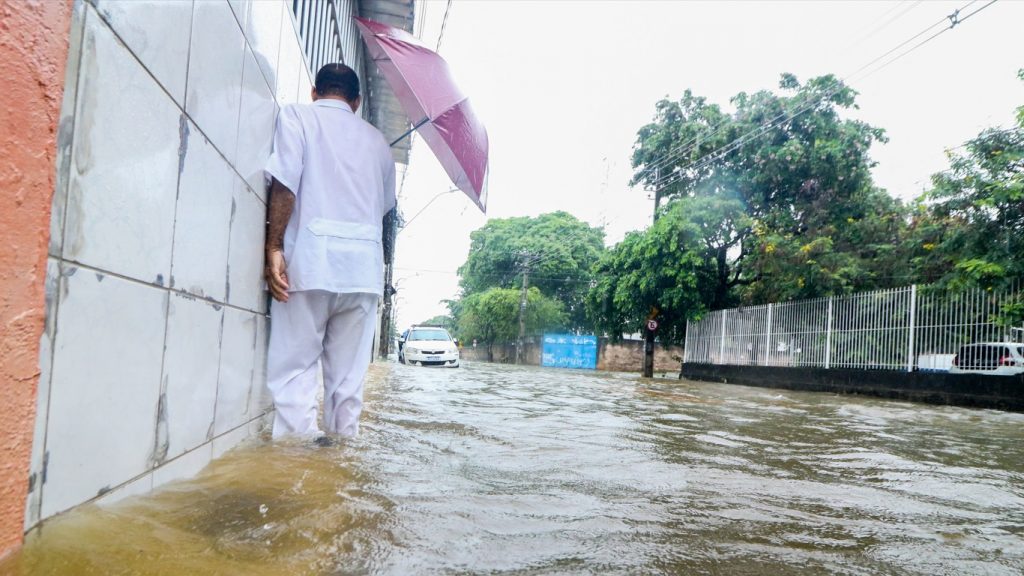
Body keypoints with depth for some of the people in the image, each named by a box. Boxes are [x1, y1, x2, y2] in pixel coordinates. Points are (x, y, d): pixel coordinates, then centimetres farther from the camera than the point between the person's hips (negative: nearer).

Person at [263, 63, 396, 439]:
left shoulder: (297, 114, 9)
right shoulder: (376, 139, 21)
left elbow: (285, 183, -7)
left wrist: (274, 247, -11)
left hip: (311, 257, -4)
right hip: (365, 266, 4)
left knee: (295, 366, -3)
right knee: (348, 375, 7)